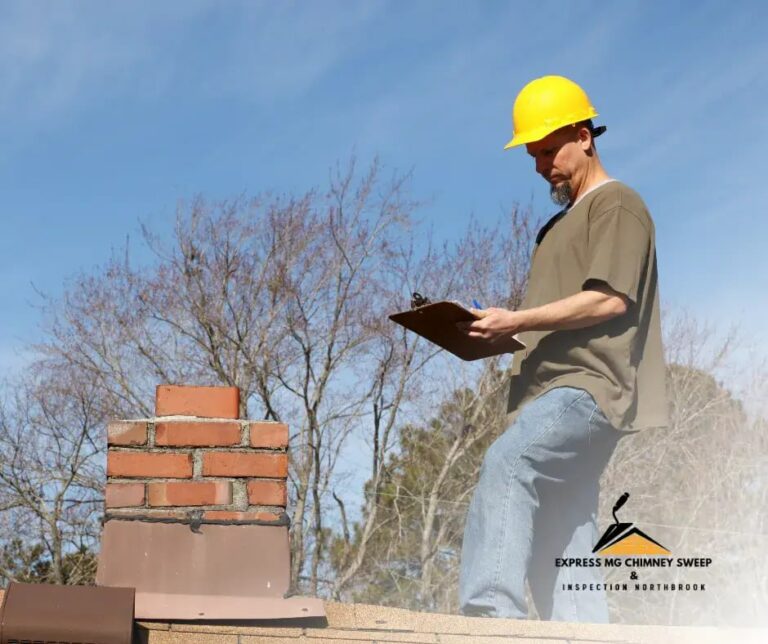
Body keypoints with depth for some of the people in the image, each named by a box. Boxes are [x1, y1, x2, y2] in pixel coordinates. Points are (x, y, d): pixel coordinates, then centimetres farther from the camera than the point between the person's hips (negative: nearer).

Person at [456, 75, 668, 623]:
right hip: (552, 390, 10)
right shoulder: (561, 223, 30)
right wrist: (498, 334, 13)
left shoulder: (617, 205, 2)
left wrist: (517, 320, -17)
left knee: (507, 463, -32)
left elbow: (609, 299, -12)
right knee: (556, 550, 3)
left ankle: (490, 608, -43)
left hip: (590, 387, -10)